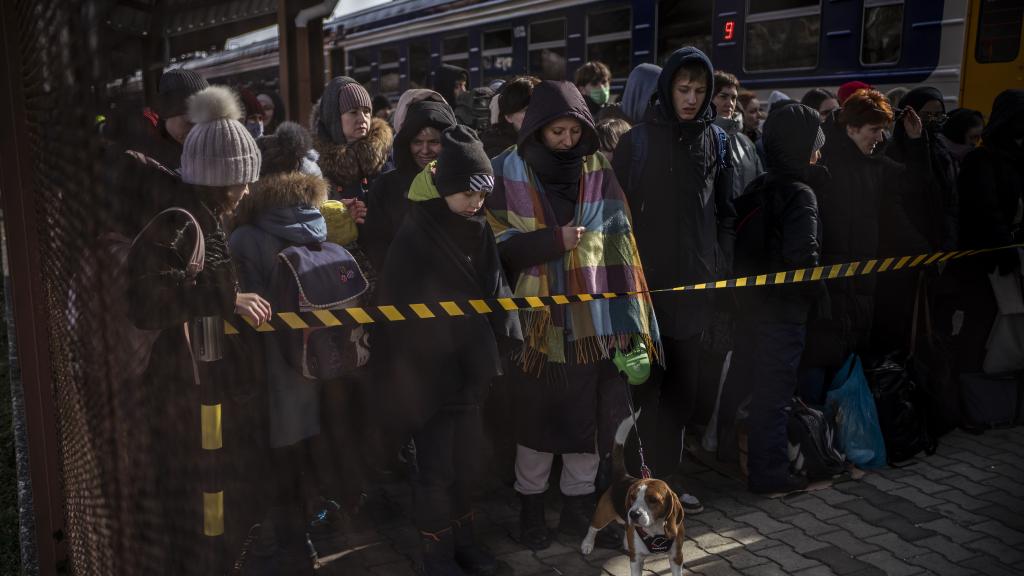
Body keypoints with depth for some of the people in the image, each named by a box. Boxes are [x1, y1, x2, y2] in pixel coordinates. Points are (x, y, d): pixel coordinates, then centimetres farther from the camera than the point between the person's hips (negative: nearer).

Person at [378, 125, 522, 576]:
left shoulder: (479, 230, 2)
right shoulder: (414, 237, -17)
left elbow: (494, 290, 8)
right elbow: (397, 307, -14)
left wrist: (498, 348, 2)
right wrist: (411, 371, -12)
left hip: (469, 366, 6)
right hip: (430, 370, -6)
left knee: (467, 461, 17)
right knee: (436, 468, 6)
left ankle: (463, 538, 35)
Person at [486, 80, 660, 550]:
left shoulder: (598, 171, 3)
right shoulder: (512, 174, -3)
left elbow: (618, 245, -1)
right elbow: (497, 244, -5)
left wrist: (626, 315, -8)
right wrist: (553, 241, -18)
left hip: (590, 317, 2)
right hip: (538, 317, -2)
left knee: (587, 416, 9)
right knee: (537, 414, 9)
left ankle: (578, 505, 26)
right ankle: (531, 506, 27)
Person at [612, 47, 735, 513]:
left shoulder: (714, 140, 8)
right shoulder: (638, 140, -5)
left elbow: (724, 211, 14)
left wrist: (722, 264, 8)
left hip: (695, 282, 4)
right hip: (646, 282, -4)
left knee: (683, 386, 11)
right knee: (644, 383, 3)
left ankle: (666, 473, 25)